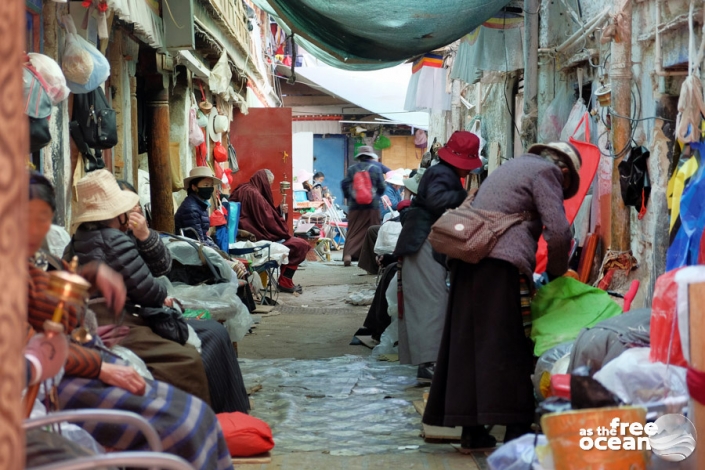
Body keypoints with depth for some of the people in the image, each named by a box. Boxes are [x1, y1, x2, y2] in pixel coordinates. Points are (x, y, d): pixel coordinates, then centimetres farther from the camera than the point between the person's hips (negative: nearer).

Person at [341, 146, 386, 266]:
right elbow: (382, 187, 1)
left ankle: (348, 254, -14)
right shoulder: (376, 168, 0)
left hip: (355, 205, 1)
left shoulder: (352, 169, 3)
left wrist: (349, 197, 18)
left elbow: (344, 185, 2)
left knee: (353, 231, 1)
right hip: (372, 205, -1)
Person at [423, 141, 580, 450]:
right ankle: (515, 430, -9)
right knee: (504, 346, -8)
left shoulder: (513, 167, 29)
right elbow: (558, 231, -9)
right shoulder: (546, 172, 2)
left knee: (466, 344, 6)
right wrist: (556, 272, 6)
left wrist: (533, 270, 26)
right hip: (497, 262, -8)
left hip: (466, 257, 9)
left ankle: (471, 430, 9)